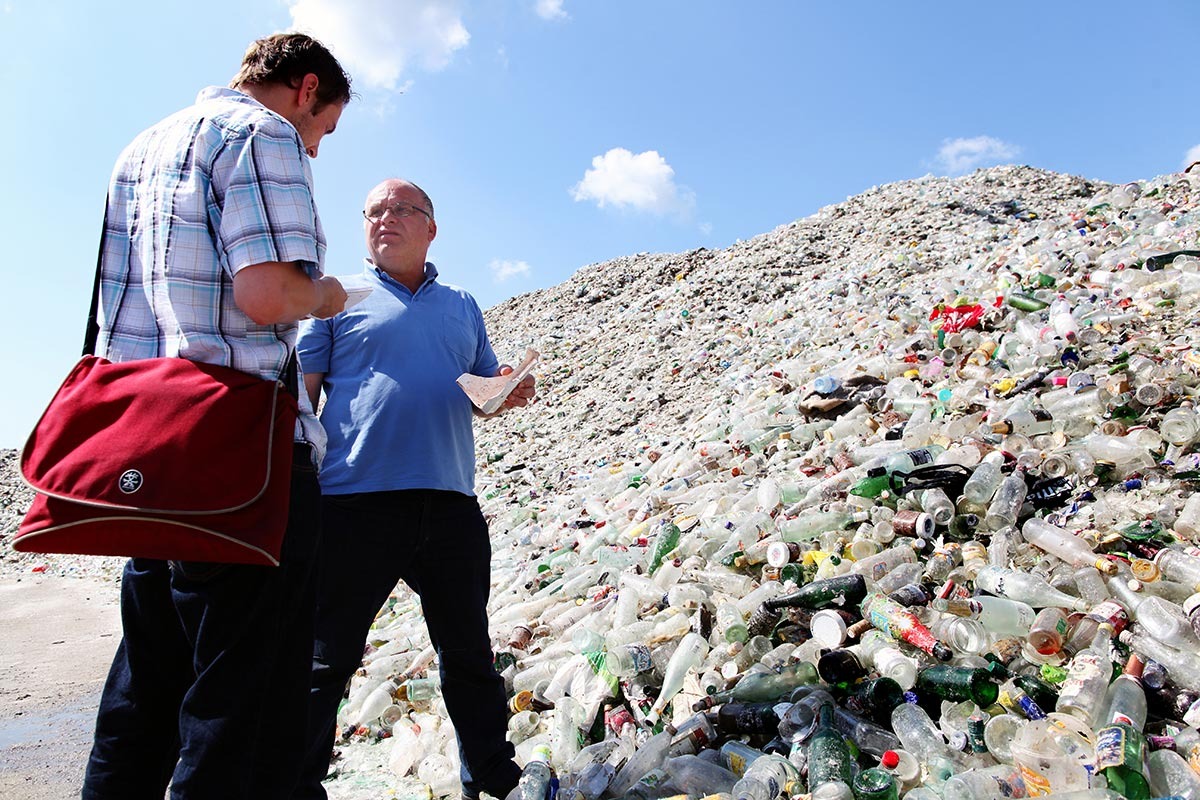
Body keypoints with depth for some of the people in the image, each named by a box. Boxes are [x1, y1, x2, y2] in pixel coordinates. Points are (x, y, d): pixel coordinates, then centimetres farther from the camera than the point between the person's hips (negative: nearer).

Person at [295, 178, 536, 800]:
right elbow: (301, 393, 2)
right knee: (326, 659, 4)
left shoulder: (462, 307, 19)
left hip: (450, 505, 4)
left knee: (469, 653, 14)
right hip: (354, 500, -3)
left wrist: (509, 392, -1)